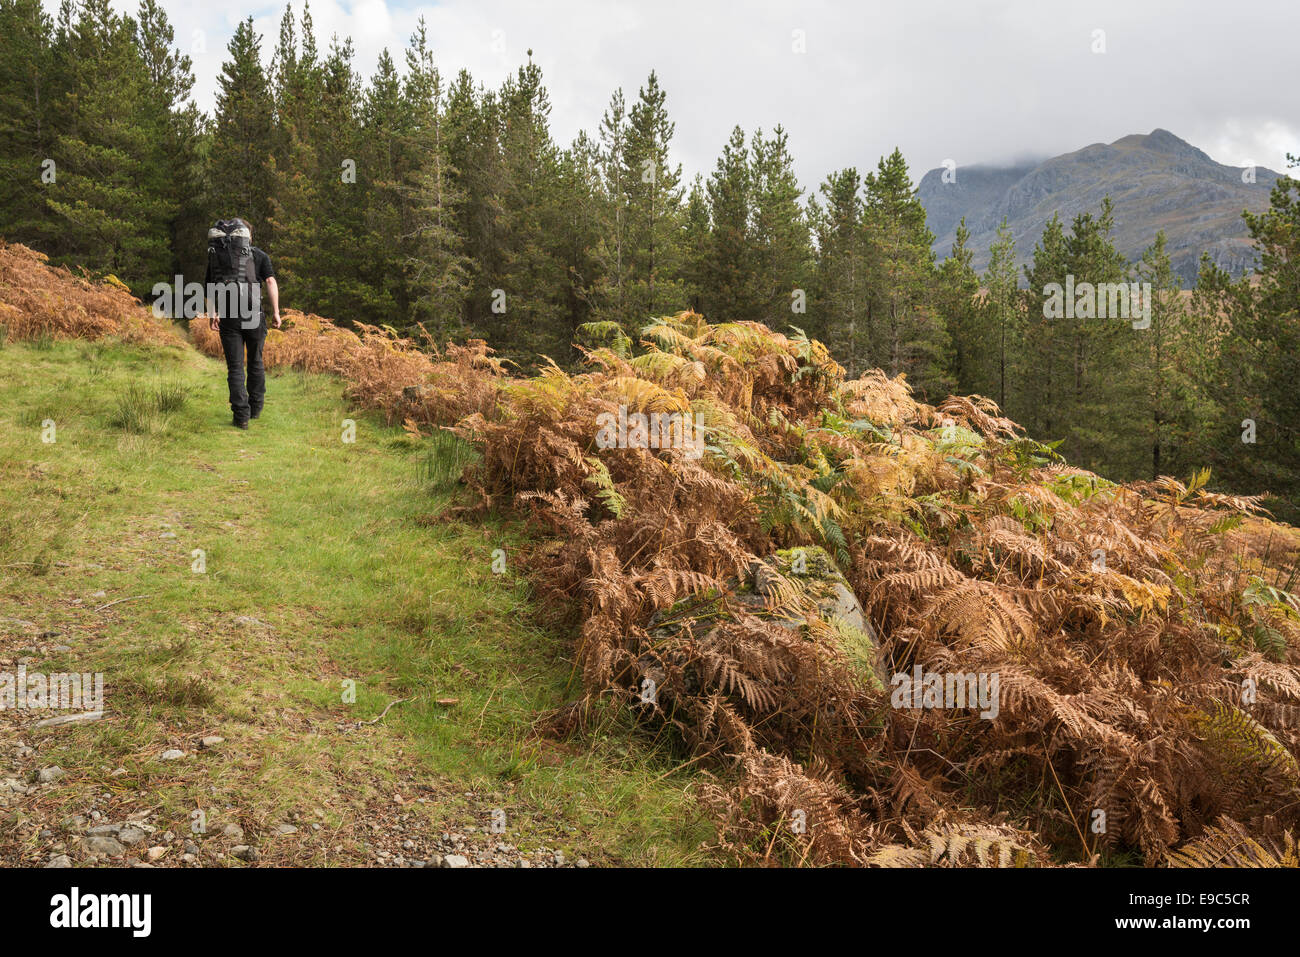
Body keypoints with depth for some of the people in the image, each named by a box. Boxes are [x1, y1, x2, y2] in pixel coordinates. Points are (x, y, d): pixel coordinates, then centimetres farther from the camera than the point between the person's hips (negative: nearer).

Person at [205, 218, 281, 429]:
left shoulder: (215, 254, 12)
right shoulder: (258, 255, 5)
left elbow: (209, 287, 7)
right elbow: (271, 281, -5)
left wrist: (212, 313, 6)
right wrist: (275, 312, -7)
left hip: (227, 317, 1)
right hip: (253, 314, -1)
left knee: (235, 366, 3)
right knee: (255, 361, 17)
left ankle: (241, 415, -3)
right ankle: (255, 407, 26)